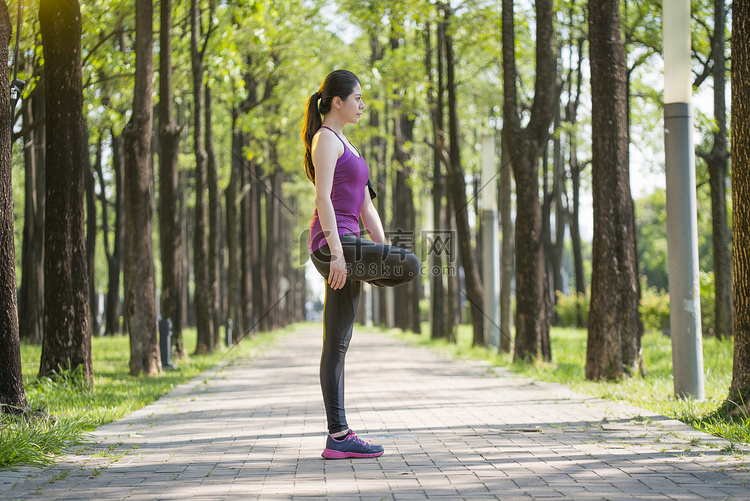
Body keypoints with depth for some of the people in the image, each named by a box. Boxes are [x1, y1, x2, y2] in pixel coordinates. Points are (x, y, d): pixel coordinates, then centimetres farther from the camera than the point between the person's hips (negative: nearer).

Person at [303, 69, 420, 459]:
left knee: (336, 347, 5)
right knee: (410, 264, -22)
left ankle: (338, 437, 5)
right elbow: (322, 197, -16)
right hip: (333, 242, -10)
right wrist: (337, 252, -23)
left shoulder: (345, 146, 25)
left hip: (347, 247, 10)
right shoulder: (325, 139, -5)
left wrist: (387, 257, 17)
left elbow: (366, 208, 24)